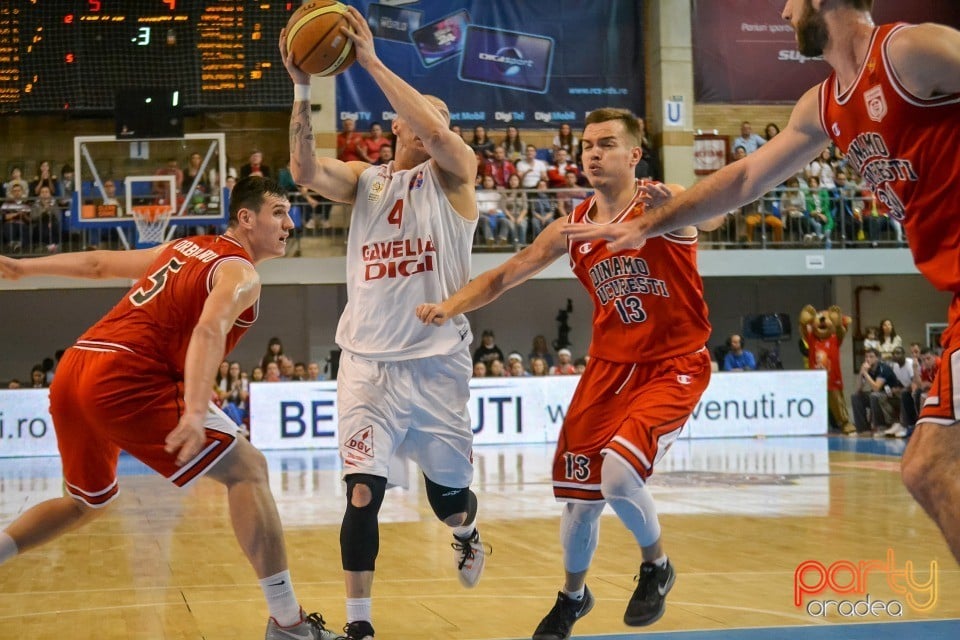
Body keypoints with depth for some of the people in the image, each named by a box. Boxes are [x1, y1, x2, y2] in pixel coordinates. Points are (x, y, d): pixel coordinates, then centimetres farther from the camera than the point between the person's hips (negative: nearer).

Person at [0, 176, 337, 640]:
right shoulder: (240, 273, -2)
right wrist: (196, 413, -35)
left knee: (87, 502, 29)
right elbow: (209, 331, -22)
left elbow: (99, 263, 31)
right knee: (246, 469, -6)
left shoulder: (185, 248, 24)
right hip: (124, 379, -9)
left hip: (73, 372, 9)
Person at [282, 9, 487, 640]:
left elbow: (435, 134, -21)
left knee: (449, 495, 11)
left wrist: (372, 60, -23)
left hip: (438, 361, -1)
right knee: (362, 493, -9)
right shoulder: (362, 179, 9)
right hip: (368, 362, 1)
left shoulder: (453, 172, 2)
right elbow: (307, 171, -11)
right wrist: (302, 89, -21)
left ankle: (467, 532, 47)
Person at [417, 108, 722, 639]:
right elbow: (503, 276, 7)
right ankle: (573, 596, 33)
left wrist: (667, 207, -62)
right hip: (609, 365, 5)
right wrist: (450, 307, -10)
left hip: (674, 367, -5)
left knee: (618, 473, -24)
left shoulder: (663, 202, -14)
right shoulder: (572, 228, 2)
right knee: (580, 497, 5)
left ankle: (656, 566, 6)